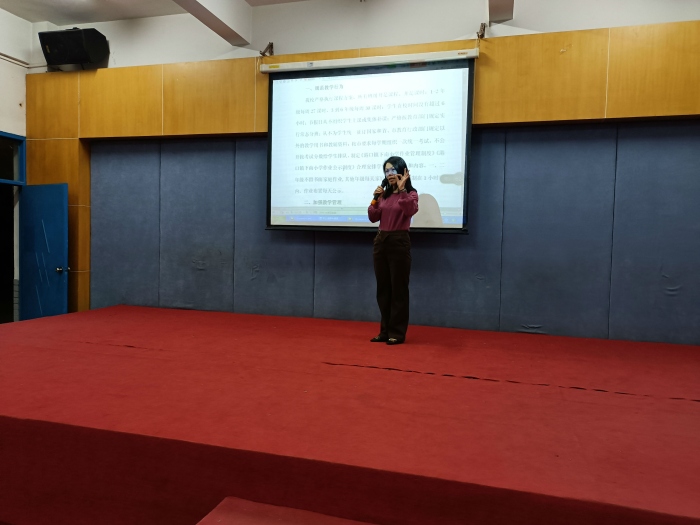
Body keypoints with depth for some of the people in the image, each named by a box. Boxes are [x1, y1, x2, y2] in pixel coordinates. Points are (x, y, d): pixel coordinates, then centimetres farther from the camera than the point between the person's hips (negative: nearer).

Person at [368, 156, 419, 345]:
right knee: (383, 289, 10)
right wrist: (375, 199, -5)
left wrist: (402, 190, -29)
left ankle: (397, 333, 7)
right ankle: (385, 331, 19)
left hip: (399, 242, -6)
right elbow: (373, 218, 8)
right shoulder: (384, 194, 12)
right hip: (381, 241, 6)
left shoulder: (410, 193, -3)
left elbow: (411, 210, -23)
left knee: (398, 288, -1)